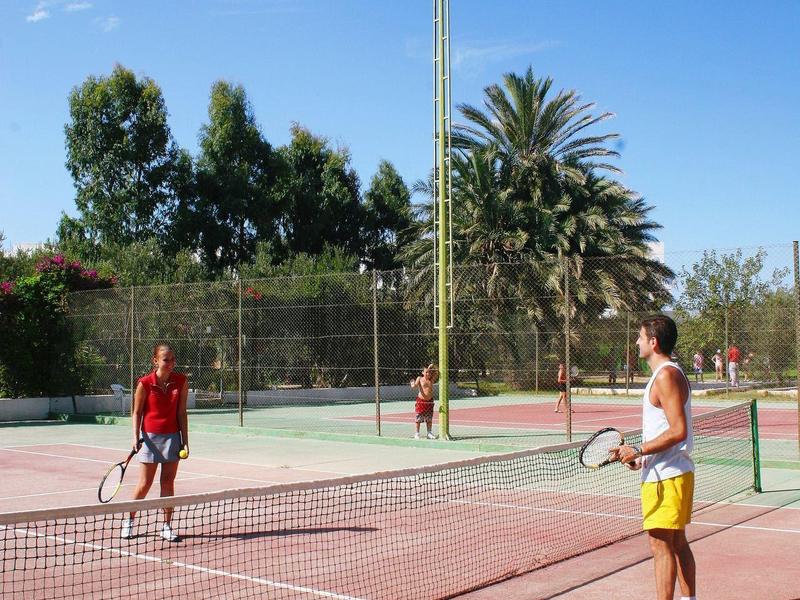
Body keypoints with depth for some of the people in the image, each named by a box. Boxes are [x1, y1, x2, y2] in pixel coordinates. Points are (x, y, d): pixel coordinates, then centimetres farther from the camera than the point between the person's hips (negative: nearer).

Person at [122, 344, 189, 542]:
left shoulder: (181, 381, -2)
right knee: (145, 483, 3)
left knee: (168, 482, 3)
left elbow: (181, 413, 2)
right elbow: (136, 412, -1)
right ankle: (129, 520, 23)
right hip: (150, 436, -2)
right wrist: (136, 437, -12)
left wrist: (185, 441, 0)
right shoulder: (145, 383, -9)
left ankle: (166, 526, 11)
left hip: (172, 437, 2)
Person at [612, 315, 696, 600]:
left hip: (666, 477, -10)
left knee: (660, 544, -6)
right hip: (675, 472, 10)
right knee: (677, 542, 15)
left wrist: (639, 450, -17)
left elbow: (678, 431, -23)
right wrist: (644, 458, 13)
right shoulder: (669, 373, 15)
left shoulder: (666, 376, -17)